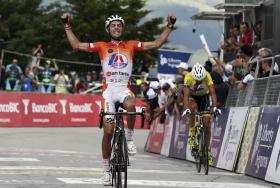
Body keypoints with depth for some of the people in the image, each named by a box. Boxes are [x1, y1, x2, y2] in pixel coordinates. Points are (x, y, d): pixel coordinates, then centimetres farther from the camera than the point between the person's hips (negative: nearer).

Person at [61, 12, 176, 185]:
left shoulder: (131, 45, 12)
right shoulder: (102, 46, 10)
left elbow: (156, 44, 10)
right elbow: (76, 45, 8)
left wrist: (169, 27, 6)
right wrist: (67, 26, 6)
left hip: (124, 88, 0)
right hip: (109, 89, 0)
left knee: (130, 105, -38)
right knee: (108, 131, -5)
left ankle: (130, 138, -14)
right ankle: (106, 169, 8)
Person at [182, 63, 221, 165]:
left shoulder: (207, 76, -31)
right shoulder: (188, 77, -32)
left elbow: (212, 92, -37)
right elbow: (186, 94, -38)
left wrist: (215, 107, -50)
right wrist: (186, 109, -53)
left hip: (204, 96, 1)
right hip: (192, 96, -1)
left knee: (206, 123, -7)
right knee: (193, 107, -36)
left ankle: (208, 149, 4)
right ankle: (191, 133, -20)